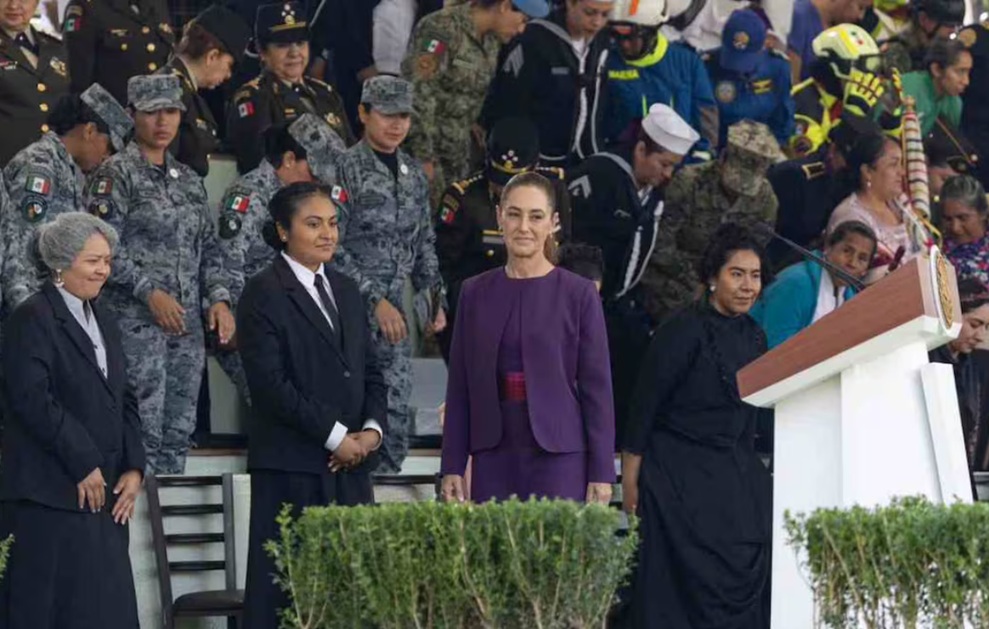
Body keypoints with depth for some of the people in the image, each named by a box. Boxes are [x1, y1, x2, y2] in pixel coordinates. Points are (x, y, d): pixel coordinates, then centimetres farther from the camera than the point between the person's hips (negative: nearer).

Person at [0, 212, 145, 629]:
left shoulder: (104, 323, 20)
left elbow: (123, 401, 19)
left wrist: (134, 468, 5)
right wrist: (83, 465, -16)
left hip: (105, 496, 8)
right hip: (51, 498, -8)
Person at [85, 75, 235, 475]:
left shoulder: (188, 180, 17)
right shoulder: (116, 174, -3)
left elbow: (209, 248, 18)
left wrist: (219, 298, 3)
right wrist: (150, 293, -17)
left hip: (187, 321, 6)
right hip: (136, 320, -6)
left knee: (179, 430, 5)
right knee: (144, 430, -10)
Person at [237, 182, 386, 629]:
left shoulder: (346, 291, 17)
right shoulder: (264, 294, -4)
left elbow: (369, 371, 17)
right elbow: (271, 383, -12)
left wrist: (373, 429, -2)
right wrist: (335, 437, -12)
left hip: (350, 465, 6)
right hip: (292, 467, -6)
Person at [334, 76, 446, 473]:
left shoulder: (413, 173, 15)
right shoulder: (345, 168, -7)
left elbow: (424, 243, 22)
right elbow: (334, 247, -12)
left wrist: (435, 298, 11)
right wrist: (375, 300, -15)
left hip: (395, 313, 7)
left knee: (396, 417, 6)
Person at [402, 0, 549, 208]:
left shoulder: (492, 40, 7)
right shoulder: (443, 29, -19)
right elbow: (418, 94, -21)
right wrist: (423, 156, -21)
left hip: (457, 150, 8)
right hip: (427, 144, -8)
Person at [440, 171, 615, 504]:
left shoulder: (578, 294, -1)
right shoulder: (475, 293, 8)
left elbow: (597, 387, -1)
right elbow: (459, 387, 10)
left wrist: (601, 472, -4)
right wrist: (452, 466, 6)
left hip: (559, 456, -3)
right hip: (494, 456, 3)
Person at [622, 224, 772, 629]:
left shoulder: (754, 337, 10)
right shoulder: (682, 332, -10)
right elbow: (644, 406, -9)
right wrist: (630, 483, -10)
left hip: (736, 475, 6)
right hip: (680, 472, -6)